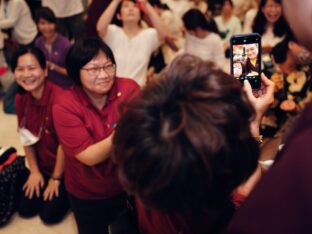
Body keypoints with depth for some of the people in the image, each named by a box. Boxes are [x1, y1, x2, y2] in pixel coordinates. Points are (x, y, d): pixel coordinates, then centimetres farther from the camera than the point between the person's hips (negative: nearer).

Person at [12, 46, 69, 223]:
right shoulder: (20, 99, -8)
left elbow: (64, 143, -22)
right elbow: (27, 137, 3)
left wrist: (56, 178, -11)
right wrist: (34, 171, 4)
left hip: (65, 167, -6)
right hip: (42, 165, 6)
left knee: (50, 215, -2)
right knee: (26, 209, 9)